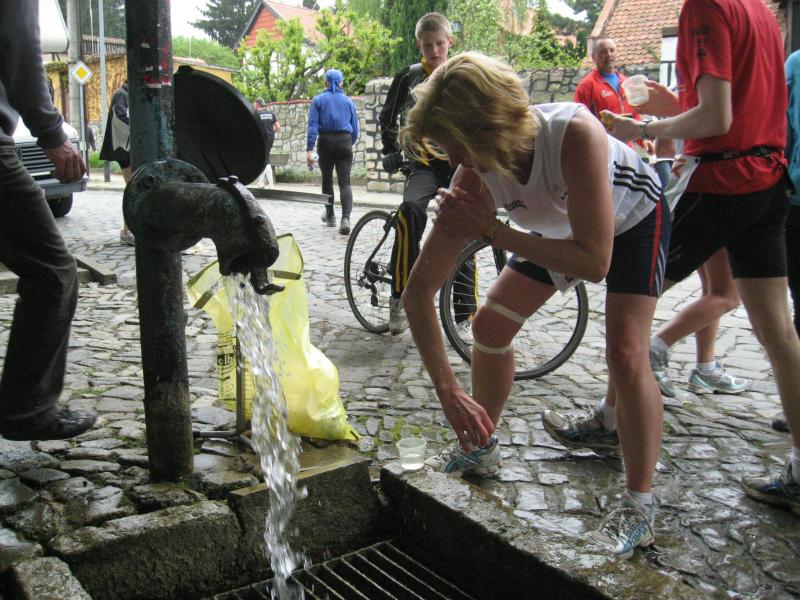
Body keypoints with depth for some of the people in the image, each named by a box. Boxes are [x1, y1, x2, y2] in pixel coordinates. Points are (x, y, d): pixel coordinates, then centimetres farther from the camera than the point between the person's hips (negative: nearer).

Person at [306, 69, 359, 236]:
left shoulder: (318, 100, 4)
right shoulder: (348, 101, 11)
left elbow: (313, 125, -5)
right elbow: (355, 128, 13)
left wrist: (309, 149, -9)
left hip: (326, 142, -1)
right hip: (345, 142, 1)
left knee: (327, 179, 17)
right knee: (345, 182, -5)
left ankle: (330, 216, 29)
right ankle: (345, 219, -24)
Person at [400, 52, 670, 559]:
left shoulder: (575, 134, -43)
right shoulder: (475, 177, -28)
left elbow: (595, 261, -41)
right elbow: (419, 290, -25)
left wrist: (492, 231, -42)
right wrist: (448, 390, -32)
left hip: (634, 217, -5)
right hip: (560, 226, 5)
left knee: (626, 353, -21)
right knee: (490, 325, 1)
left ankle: (640, 506, -4)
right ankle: (482, 451, 23)